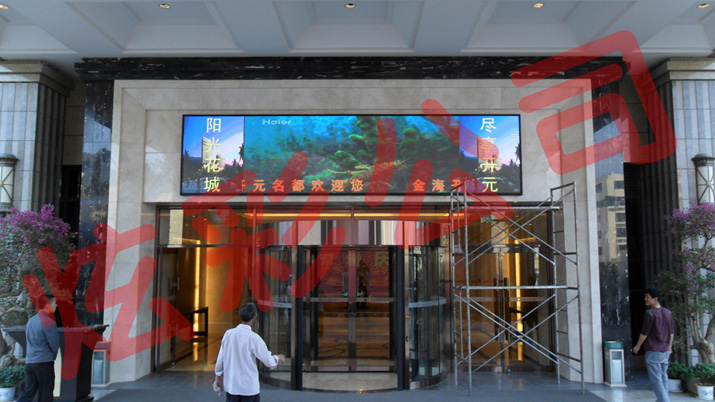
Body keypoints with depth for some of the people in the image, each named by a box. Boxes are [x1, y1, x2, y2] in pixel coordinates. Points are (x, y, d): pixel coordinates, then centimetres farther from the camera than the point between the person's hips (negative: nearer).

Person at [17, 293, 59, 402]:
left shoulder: (31, 320, 11)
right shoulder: (49, 322, -14)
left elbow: (29, 340, 19)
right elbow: (55, 344, -12)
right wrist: (53, 356, 10)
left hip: (29, 362, 7)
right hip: (45, 362, -7)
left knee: (28, 392, 14)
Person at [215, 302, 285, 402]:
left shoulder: (228, 333, -4)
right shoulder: (253, 338, -16)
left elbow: (220, 357, 5)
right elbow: (269, 361, -11)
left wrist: (218, 375, 19)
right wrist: (278, 358, 10)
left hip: (231, 385, 4)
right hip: (249, 387, -4)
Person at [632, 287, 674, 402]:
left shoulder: (650, 313, -14)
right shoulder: (668, 313, 7)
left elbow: (644, 333, -12)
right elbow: (671, 332, 14)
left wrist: (637, 346, 1)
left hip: (653, 351, -7)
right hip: (665, 351, 7)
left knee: (656, 380, -5)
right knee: (663, 377, 14)